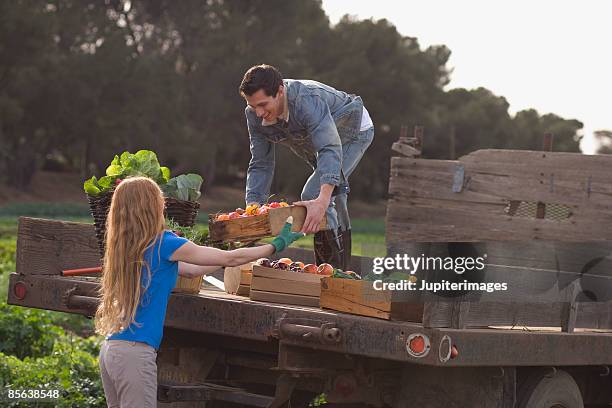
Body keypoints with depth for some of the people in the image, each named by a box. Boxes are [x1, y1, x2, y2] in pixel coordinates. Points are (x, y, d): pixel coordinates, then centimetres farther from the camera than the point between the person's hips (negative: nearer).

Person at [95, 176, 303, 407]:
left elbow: (191, 270, 22)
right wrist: (277, 245, 10)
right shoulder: (163, 244, -10)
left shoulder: (127, 248, 12)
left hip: (110, 349, 8)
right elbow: (230, 259, -2)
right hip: (134, 352, -8)